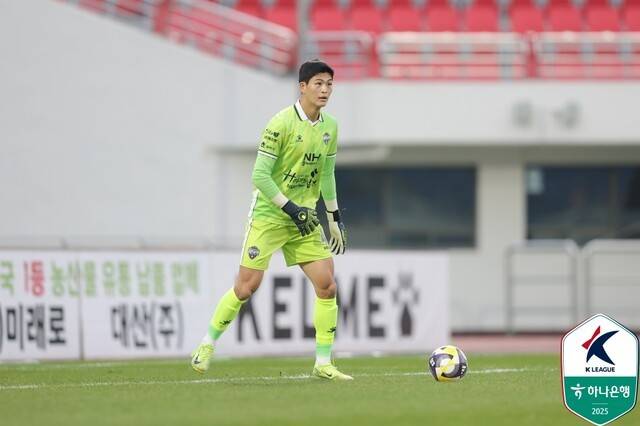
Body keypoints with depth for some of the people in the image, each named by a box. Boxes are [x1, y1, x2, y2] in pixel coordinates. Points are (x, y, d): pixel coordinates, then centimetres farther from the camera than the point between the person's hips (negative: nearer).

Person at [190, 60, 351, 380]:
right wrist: (292, 209, -19)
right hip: (268, 215, -6)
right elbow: (260, 175, -17)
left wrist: (335, 219, 17)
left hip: (305, 217, 6)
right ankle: (207, 345, 12)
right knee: (247, 285, -7)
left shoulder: (329, 127, 5)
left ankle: (323, 363, 1)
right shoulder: (282, 123, -16)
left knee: (327, 285, -6)